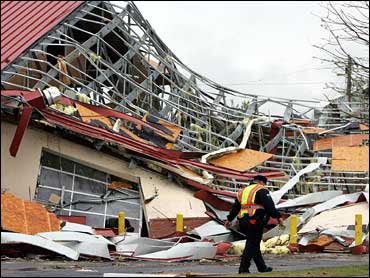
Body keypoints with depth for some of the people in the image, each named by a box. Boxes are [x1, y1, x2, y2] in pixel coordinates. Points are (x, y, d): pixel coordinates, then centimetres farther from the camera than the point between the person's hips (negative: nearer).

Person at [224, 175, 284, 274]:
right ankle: (243, 268, -11)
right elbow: (269, 205, -13)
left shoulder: (242, 191, 22)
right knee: (252, 244, -7)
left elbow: (235, 207, 28)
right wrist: (278, 217, -10)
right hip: (255, 221, -8)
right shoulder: (261, 190, -1)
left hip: (243, 221, 8)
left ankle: (262, 267, 22)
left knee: (254, 244, 15)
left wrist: (229, 219, 36)